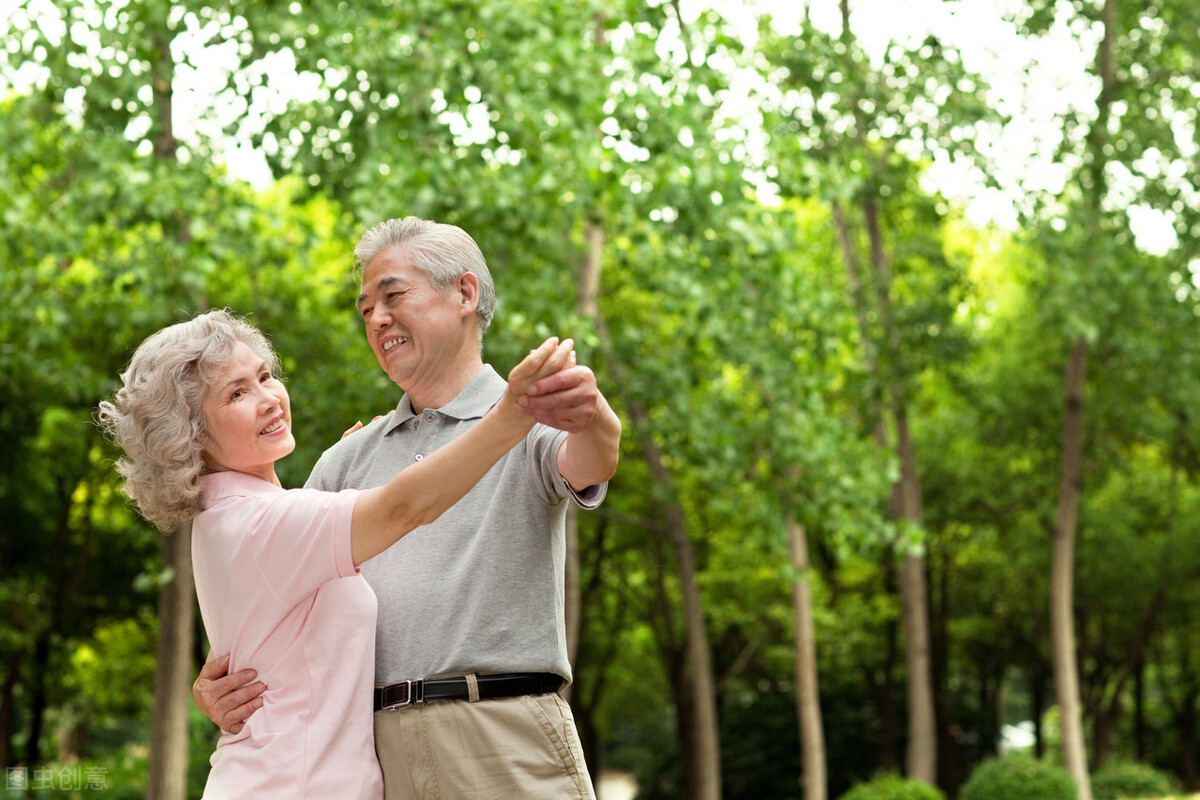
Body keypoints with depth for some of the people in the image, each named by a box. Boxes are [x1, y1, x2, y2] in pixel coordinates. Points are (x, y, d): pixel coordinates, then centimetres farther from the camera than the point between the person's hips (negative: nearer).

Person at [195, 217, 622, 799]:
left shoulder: (527, 420, 5)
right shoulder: (348, 459, 21)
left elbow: (588, 466, -17)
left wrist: (592, 419, -42)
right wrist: (212, 686, -3)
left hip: (504, 746, -4)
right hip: (370, 746, 5)